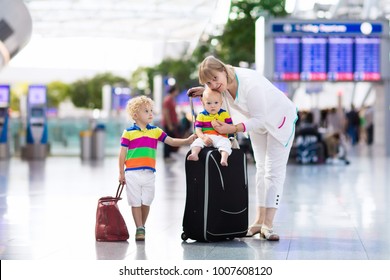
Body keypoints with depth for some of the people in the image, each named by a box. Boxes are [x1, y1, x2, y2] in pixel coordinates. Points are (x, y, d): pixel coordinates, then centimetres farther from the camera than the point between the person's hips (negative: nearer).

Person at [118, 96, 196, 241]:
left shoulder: (155, 131, 9)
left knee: (146, 202, 6)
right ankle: (139, 229, 6)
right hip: (132, 173, -3)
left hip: (149, 173, 3)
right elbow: (122, 153, 1)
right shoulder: (128, 132, -1)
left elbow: (171, 141, 6)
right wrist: (121, 173, 0)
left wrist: (186, 141, -11)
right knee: (135, 202, 0)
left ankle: (142, 226, 20)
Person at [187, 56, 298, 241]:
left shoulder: (250, 84, -40)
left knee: (274, 170, -10)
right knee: (261, 169, 10)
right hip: (257, 119, 8)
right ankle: (259, 221, 15)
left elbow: (260, 120, -34)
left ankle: (268, 224, -13)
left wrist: (232, 129, -42)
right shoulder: (224, 82, -18)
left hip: (280, 118, -8)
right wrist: (204, 91, -9)